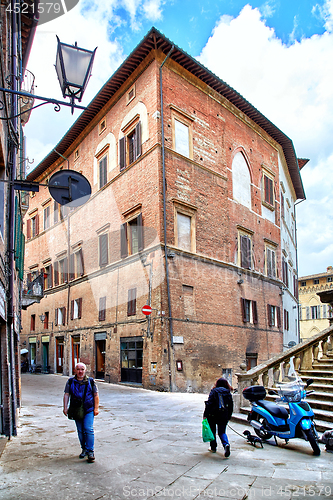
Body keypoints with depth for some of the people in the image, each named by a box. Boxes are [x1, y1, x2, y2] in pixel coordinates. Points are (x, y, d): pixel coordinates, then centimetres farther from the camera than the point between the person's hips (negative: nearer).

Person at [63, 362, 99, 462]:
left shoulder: (90, 381, -1)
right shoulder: (70, 381, 3)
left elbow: (96, 395, 4)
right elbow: (66, 395, 7)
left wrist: (96, 408, 0)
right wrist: (65, 407, 0)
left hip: (89, 410, -2)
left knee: (88, 429, -11)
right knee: (80, 431, 11)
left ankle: (90, 451, -3)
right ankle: (84, 449, 27)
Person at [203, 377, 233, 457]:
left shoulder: (213, 391, -2)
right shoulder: (228, 393, 6)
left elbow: (209, 404, -11)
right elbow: (231, 406, 8)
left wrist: (205, 415, -11)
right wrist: (229, 417, 17)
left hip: (213, 415, -2)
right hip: (224, 416, 2)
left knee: (212, 431, 15)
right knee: (222, 432, 11)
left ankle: (213, 447, 22)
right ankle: (226, 444, -14)